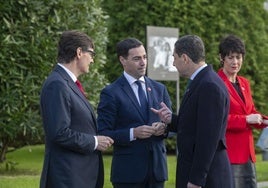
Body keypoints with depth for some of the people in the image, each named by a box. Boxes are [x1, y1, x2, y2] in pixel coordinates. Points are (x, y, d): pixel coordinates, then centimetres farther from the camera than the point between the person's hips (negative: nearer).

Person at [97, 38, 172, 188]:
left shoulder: (159, 89, 13)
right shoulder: (111, 93, -3)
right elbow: (103, 134, -8)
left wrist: (164, 128, -6)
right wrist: (132, 133, -21)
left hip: (157, 169, 5)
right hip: (128, 171, -5)